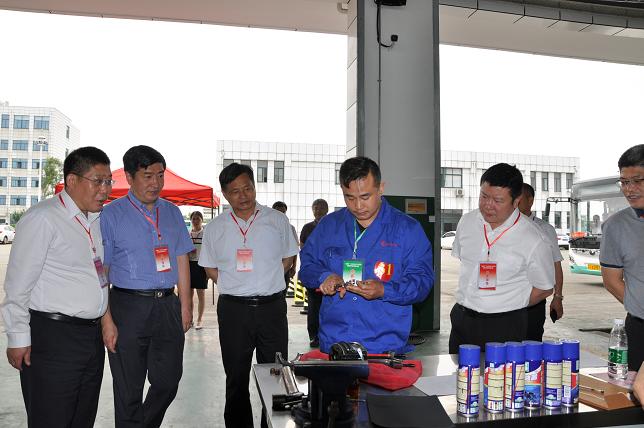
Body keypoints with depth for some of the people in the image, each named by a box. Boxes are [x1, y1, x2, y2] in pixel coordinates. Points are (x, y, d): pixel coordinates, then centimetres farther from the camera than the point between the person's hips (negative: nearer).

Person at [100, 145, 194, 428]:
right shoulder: (111, 215, -4)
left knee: (168, 382, 11)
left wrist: (185, 306, 6)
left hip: (168, 306, 4)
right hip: (129, 307, -4)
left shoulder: (172, 213, 10)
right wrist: (107, 321, -12)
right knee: (128, 390, 7)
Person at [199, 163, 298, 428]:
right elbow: (210, 268, 12)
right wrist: (234, 286, 1)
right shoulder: (215, 228, 5)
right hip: (233, 309, 1)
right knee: (236, 379, 11)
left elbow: (288, 260, 11)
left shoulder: (277, 221, 3)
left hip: (272, 306, -1)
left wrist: (266, 281, 2)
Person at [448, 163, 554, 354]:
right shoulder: (467, 222, 1)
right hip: (461, 320, 5)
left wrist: (508, 308, -1)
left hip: (505, 328, -4)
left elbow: (544, 288, -2)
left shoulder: (533, 240, -13)